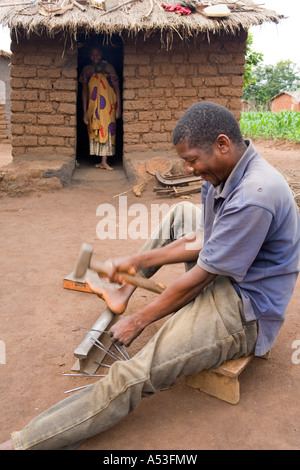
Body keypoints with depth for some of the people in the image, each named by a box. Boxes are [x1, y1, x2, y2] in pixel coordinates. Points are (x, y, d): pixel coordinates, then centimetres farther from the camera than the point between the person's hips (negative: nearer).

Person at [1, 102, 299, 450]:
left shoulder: (254, 196, -30)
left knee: (133, 376, -21)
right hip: (226, 275, 10)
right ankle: (123, 292, 20)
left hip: (245, 310, -10)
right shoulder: (223, 175, 1)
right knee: (181, 215, 17)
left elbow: (200, 276, -24)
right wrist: (136, 261, 8)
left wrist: (140, 320, -12)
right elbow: (200, 243, 8)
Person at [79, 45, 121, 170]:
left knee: (106, 131, -9)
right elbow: (84, 91, 8)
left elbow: (116, 88, 3)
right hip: (93, 106, 2)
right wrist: (84, 112, 3)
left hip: (108, 105, -2)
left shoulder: (109, 68, 3)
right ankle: (102, 161, 7)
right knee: (95, 132, 1)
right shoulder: (86, 70, 8)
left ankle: (104, 161, -9)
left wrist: (118, 108, -4)